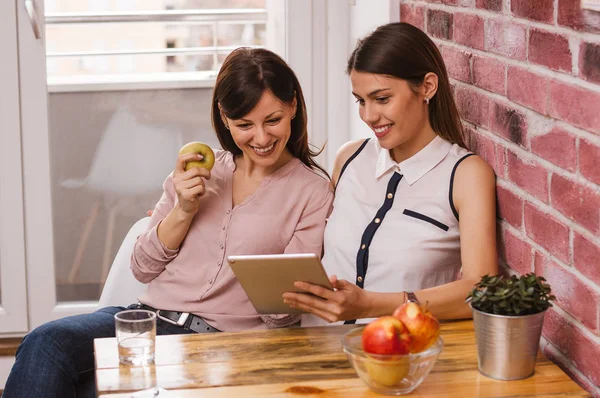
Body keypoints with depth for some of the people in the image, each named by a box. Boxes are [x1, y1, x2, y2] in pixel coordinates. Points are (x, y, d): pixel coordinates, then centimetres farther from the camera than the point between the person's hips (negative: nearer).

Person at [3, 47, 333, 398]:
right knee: (45, 344, -29)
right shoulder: (199, 170, 15)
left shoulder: (313, 191, 4)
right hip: (149, 315, 4)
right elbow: (143, 269, 13)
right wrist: (183, 210, 0)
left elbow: (284, 315, 4)